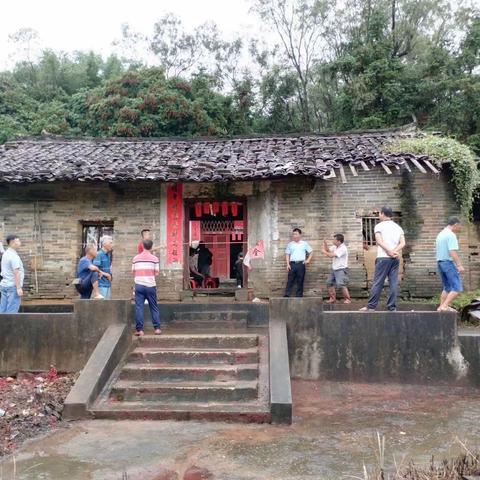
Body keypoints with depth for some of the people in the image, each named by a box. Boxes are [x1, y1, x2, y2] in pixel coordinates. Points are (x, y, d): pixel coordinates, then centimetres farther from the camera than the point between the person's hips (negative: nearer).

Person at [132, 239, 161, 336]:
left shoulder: (136, 258, 4)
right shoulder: (154, 258, -1)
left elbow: (133, 272, 6)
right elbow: (157, 273, -1)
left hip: (139, 285, 1)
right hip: (150, 285, -1)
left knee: (139, 307, 2)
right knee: (154, 307, 9)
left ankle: (139, 330, 1)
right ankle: (157, 328, 12)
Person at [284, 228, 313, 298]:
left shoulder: (304, 244, 7)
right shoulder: (290, 244, 10)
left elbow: (311, 252, 12)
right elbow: (287, 254, 8)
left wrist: (308, 260, -1)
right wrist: (288, 264, -2)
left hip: (301, 264, 0)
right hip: (292, 264, 1)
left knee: (300, 281, 3)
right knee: (290, 280, -3)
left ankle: (299, 295, 10)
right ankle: (287, 294, -5)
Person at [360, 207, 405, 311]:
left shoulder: (379, 226, 1)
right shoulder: (398, 227, 16)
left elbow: (379, 241, -13)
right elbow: (403, 243, 1)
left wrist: (389, 252, -13)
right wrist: (395, 252, -10)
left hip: (383, 258, -4)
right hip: (396, 259, 5)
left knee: (377, 283, -3)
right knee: (394, 283, 4)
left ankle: (371, 306, 0)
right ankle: (392, 307, 4)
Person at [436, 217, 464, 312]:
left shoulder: (440, 234, 15)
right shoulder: (451, 235, -13)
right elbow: (453, 252, -22)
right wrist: (459, 265, -24)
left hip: (440, 262, 9)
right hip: (449, 263, -9)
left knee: (447, 288, 16)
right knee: (457, 288, -8)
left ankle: (442, 306, 14)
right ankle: (444, 306, -16)